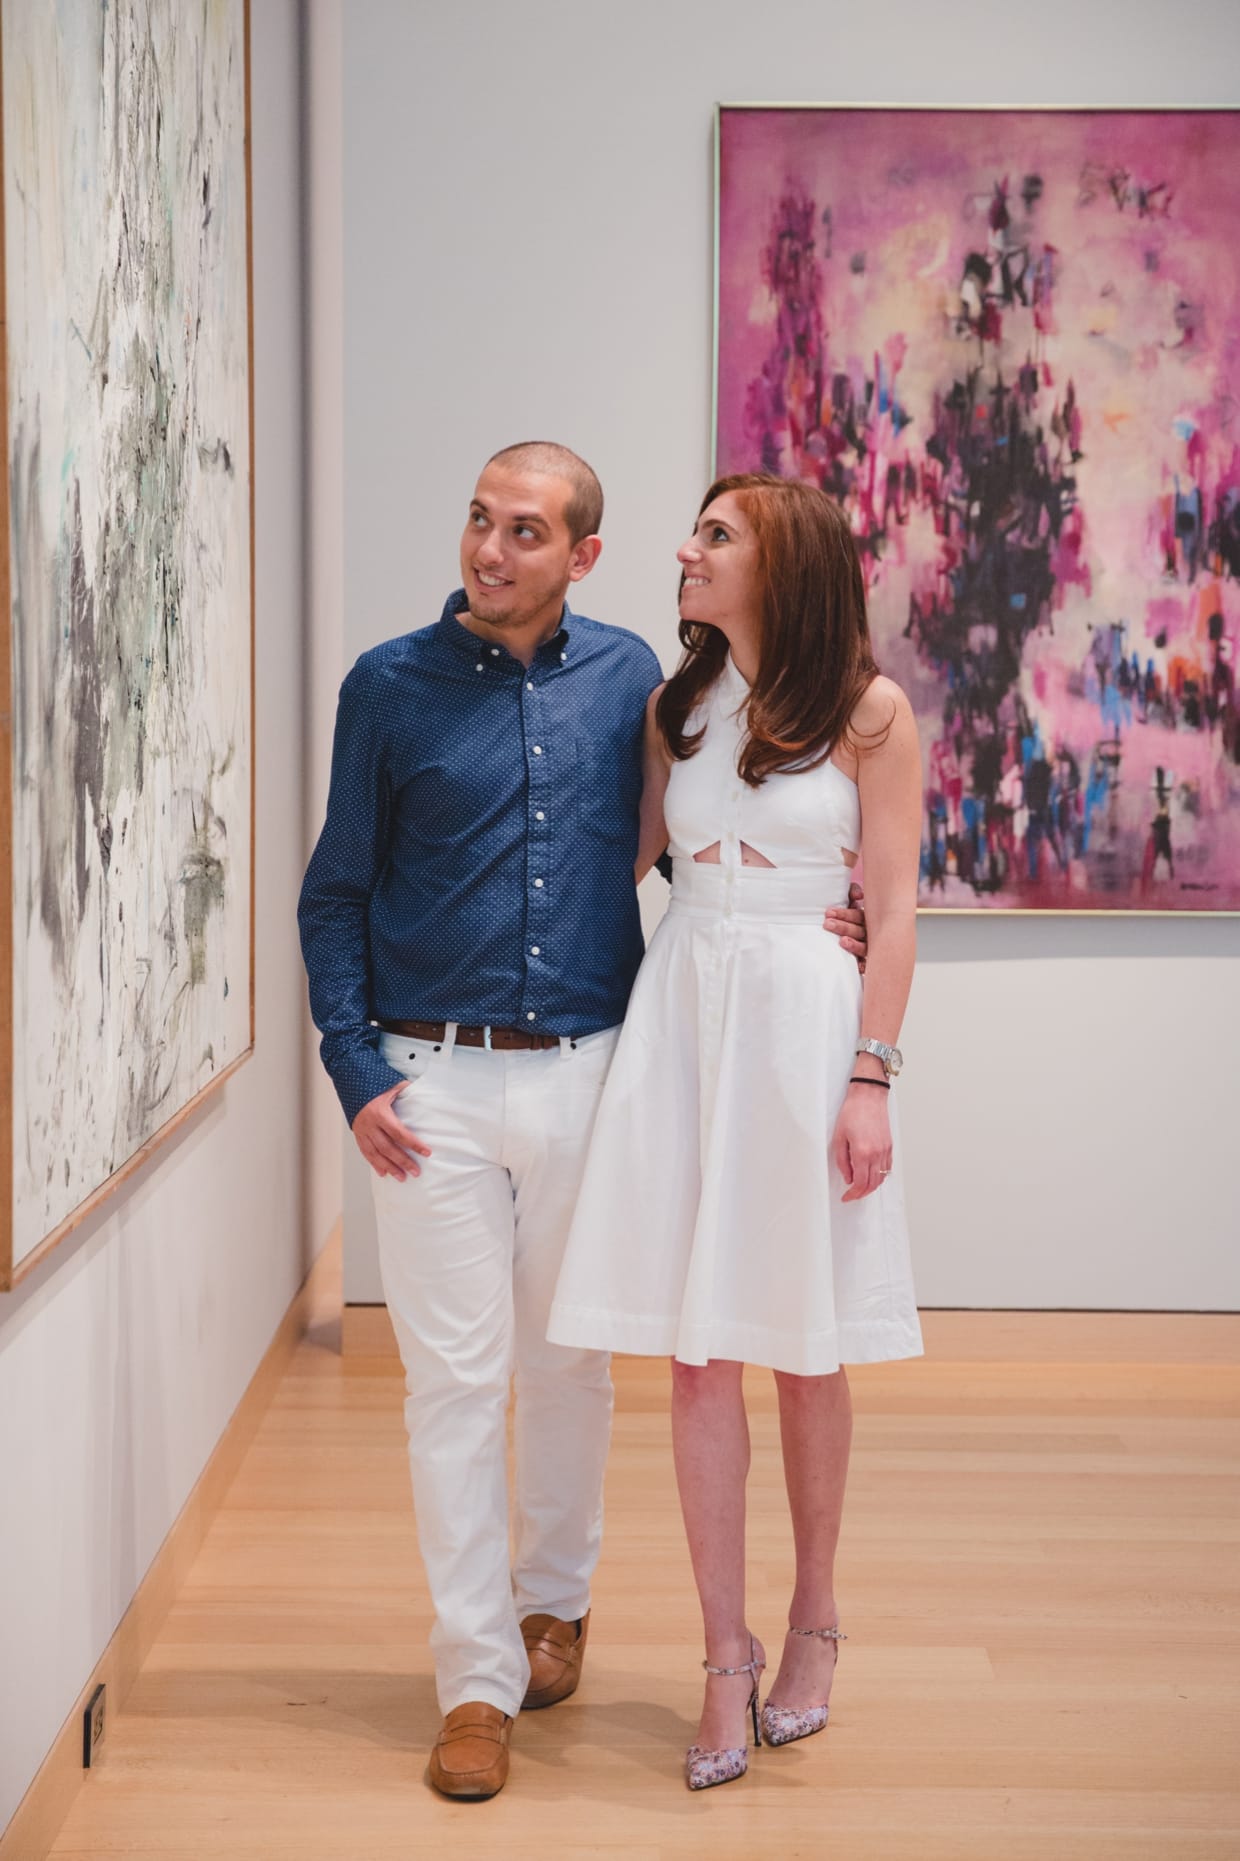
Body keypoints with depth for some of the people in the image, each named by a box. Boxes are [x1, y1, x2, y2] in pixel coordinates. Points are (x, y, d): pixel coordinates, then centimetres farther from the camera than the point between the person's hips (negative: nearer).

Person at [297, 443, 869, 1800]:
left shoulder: (628, 677, 4)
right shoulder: (390, 686, 0)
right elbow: (336, 894, 4)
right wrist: (355, 1070, -5)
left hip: (586, 1074, 2)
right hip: (432, 1086, -1)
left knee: (569, 1360, 13)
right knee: (454, 1375, 0)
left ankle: (554, 1598, 36)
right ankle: (477, 1681, 11)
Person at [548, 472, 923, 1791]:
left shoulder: (869, 712, -1)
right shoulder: (677, 707, 11)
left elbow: (892, 910, -3)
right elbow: (621, 858, 20)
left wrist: (869, 1078, -9)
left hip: (806, 1022, -3)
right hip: (681, 1014, 3)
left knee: (805, 1354, 6)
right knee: (698, 1355, 2)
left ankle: (813, 1619, 27)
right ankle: (727, 1654, 13)